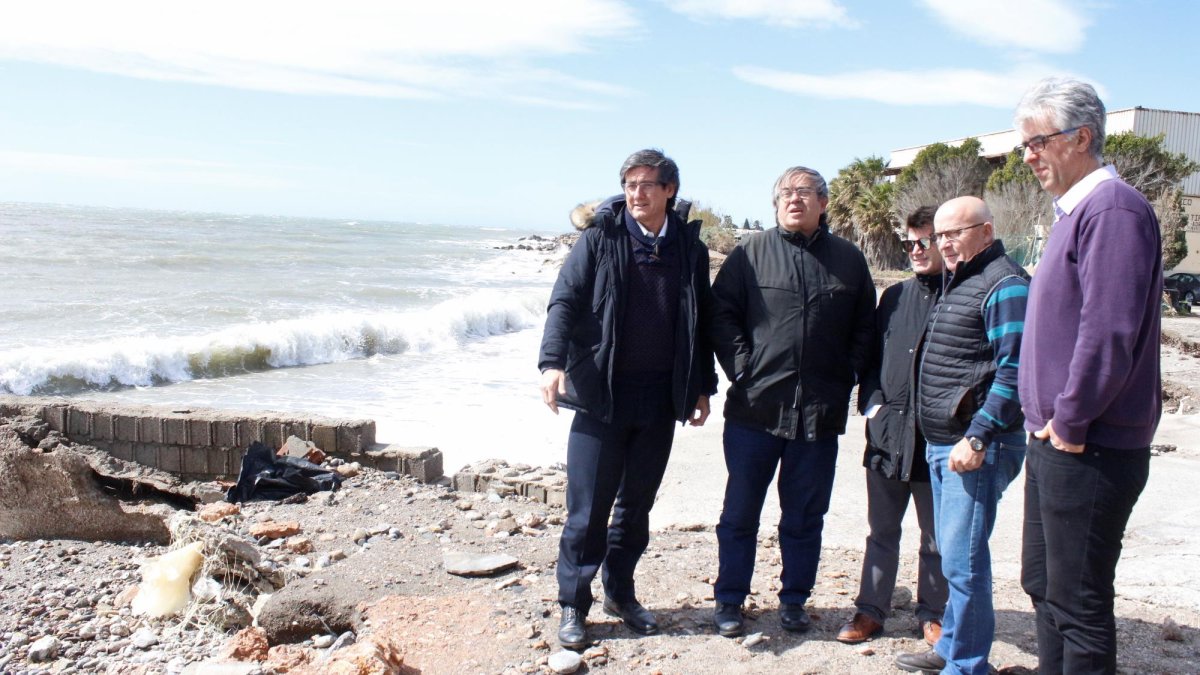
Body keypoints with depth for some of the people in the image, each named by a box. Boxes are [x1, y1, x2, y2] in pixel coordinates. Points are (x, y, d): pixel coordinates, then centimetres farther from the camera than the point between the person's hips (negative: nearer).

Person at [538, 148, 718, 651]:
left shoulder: (689, 248, 6)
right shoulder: (599, 238, -2)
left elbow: (700, 322, 13)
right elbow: (565, 301, -9)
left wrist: (702, 388, 13)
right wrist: (553, 361, -24)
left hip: (660, 398, 3)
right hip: (601, 393, -3)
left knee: (636, 504, 14)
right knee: (588, 507, 1)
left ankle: (621, 594, 30)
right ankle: (573, 605, 16)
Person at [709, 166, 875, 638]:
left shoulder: (848, 259, 9)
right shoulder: (751, 253, 3)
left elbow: (864, 328, 13)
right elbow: (721, 313, 0)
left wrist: (846, 377, 2)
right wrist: (742, 369, -8)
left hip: (820, 413, 2)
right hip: (755, 405, -2)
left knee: (805, 516, 12)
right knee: (740, 512, 7)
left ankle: (794, 602, 27)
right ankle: (729, 602, 19)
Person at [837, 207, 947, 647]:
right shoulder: (895, 296, 11)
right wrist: (873, 403, 2)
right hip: (887, 432, 4)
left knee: (936, 537, 11)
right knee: (881, 532, 14)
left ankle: (932, 614, 27)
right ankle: (870, 609, 25)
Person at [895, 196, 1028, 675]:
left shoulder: (1004, 285, -11)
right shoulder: (958, 282, 19)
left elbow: (1013, 371, -19)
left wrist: (978, 438, -22)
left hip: (976, 447, -10)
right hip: (941, 443, 10)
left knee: (963, 560, -6)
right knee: (952, 554, 16)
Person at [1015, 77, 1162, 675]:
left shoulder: (1112, 210, -16)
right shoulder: (1074, 211, 15)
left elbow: (1108, 332, -25)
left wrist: (1070, 422, -16)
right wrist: (1049, 421, 13)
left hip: (1087, 450, -10)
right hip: (1055, 444, 10)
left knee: (1078, 602, 1)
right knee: (1043, 585, 19)